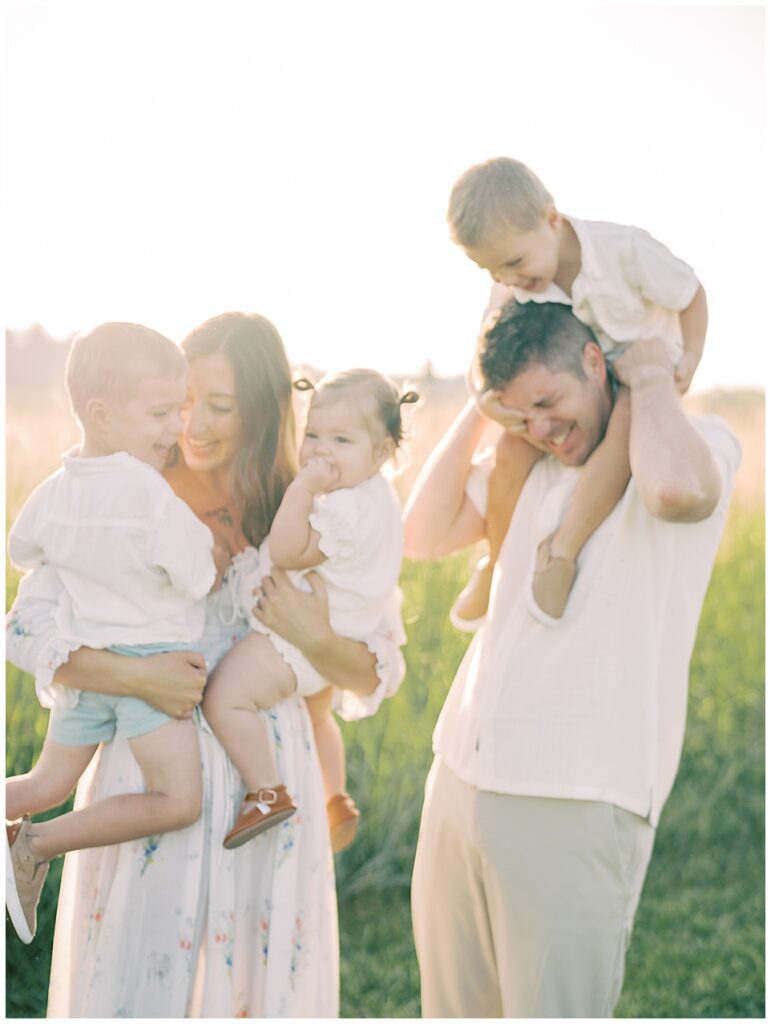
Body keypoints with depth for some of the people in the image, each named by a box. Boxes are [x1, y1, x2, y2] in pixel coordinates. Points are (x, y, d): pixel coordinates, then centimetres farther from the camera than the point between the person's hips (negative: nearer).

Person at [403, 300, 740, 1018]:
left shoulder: (700, 443, -5)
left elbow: (676, 489, -29)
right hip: (459, 782, 7)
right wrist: (480, 408, 10)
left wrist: (651, 375, -10)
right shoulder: (527, 465, 15)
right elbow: (423, 534, 16)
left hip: (577, 804, -6)